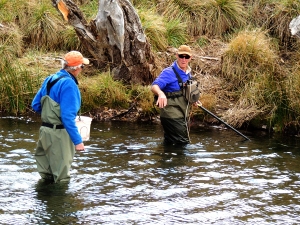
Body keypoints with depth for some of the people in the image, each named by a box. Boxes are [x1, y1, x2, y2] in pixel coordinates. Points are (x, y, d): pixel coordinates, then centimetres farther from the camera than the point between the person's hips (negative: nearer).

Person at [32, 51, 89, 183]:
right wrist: (77, 141, -21)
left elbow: (35, 105, 15)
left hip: (45, 130, 9)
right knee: (61, 177, 0)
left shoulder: (50, 80, 9)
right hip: (59, 133, -9)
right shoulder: (68, 84, -18)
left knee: (47, 177, 17)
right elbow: (68, 116, -23)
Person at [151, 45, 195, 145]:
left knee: (169, 143, 16)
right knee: (183, 144, -12)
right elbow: (154, 86, -30)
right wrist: (160, 93, -52)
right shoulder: (169, 72, -15)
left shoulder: (188, 73, 12)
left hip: (183, 116, 8)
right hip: (172, 116, -8)